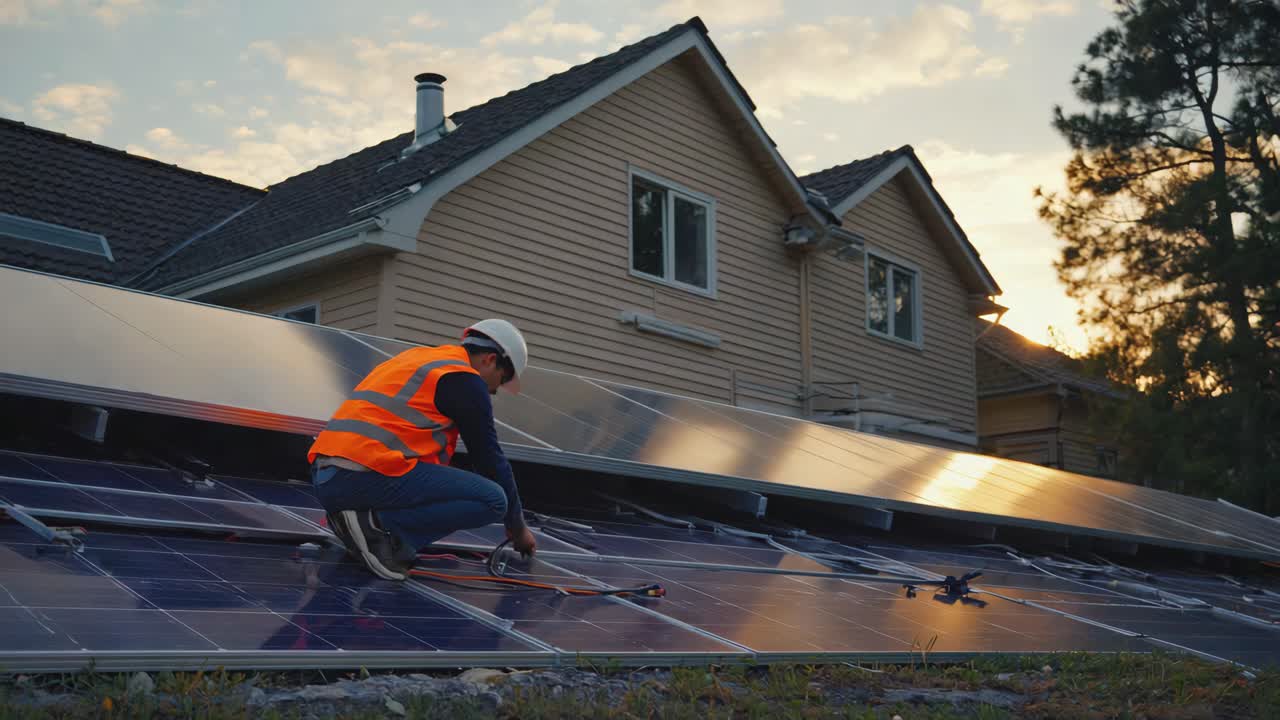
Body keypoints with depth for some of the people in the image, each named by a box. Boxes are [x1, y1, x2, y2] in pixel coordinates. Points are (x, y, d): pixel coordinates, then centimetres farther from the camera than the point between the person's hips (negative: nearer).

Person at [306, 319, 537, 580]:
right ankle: (377, 523, -12)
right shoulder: (465, 380, 1)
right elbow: (489, 458, 4)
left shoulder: (417, 358, 27)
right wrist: (518, 527, 17)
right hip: (369, 477, -9)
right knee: (492, 500, -6)